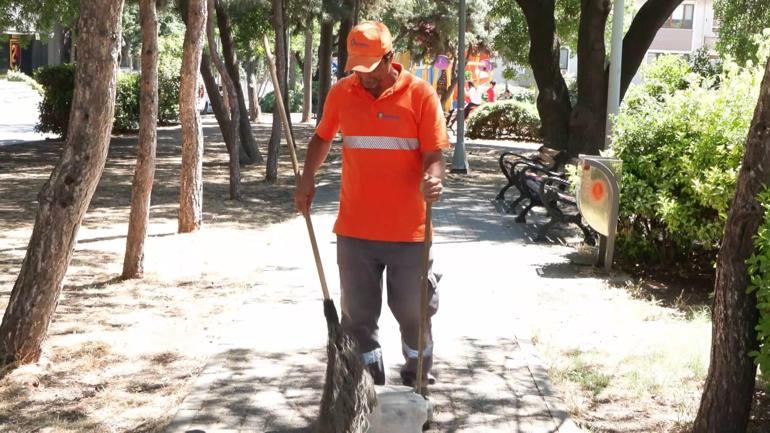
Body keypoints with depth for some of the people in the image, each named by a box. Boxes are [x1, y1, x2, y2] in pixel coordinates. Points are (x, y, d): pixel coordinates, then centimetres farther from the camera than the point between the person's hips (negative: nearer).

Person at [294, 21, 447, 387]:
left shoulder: (420, 94, -8)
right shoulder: (341, 93, 2)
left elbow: (434, 155, -8)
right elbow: (322, 138, 18)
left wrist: (433, 179, -30)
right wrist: (307, 179, 2)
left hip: (408, 232, -2)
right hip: (354, 230, 2)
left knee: (414, 313, 11)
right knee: (358, 316, 10)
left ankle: (417, 380, 33)